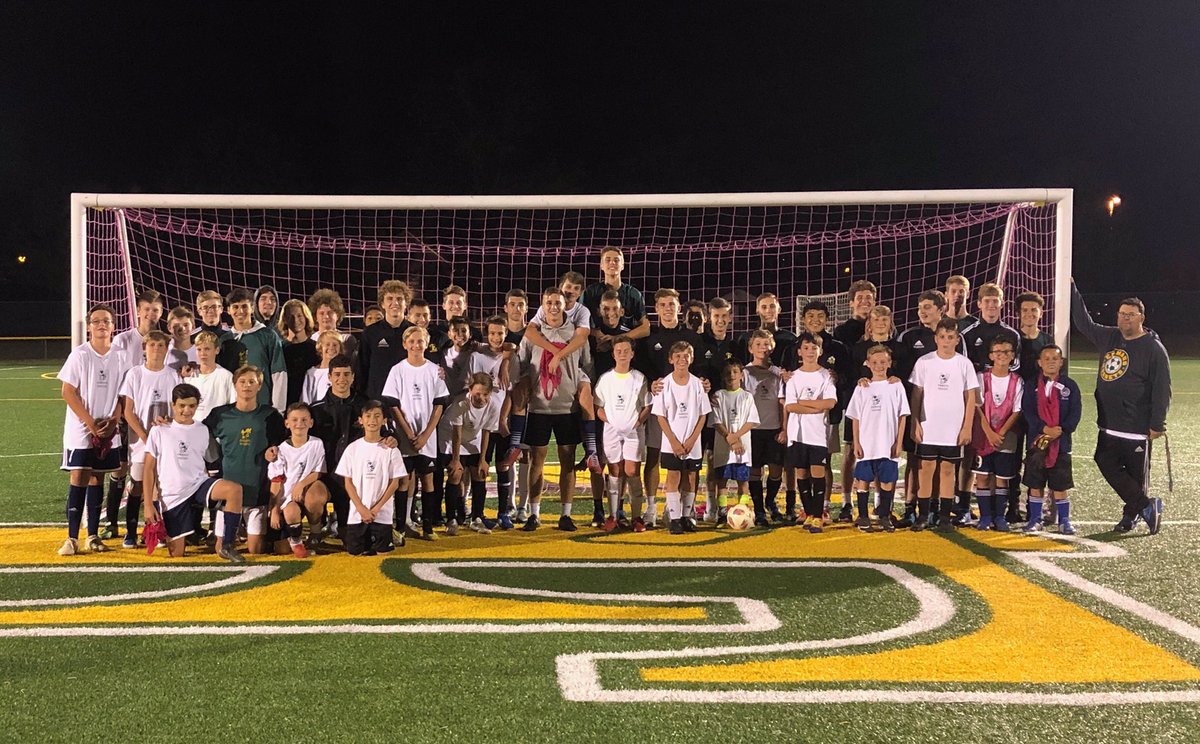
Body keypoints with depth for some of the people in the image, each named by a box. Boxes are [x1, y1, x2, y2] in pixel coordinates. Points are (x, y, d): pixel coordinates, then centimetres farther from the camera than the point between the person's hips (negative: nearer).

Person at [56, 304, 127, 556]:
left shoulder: (118, 357, 4)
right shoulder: (79, 355, -5)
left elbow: (122, 395, 8)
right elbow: (68, 392, -7)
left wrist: (112, 422, -7)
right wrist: (91, 423, -12)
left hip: (108, 432, 3)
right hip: (80, 430, -3)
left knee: (97, 480, 8)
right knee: (78, 479, -7)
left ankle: (93, 536, 14)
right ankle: (72, 538, -4)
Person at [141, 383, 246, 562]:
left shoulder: (202, 430, 8)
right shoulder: (159, 431, -2)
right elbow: (149, 468, -1)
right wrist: (148, 504, -6)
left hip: (198, 484, 2)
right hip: (172, 495, -2)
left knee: (234, 489, -30)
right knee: (176, 555, 0)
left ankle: (226, 546, -21)